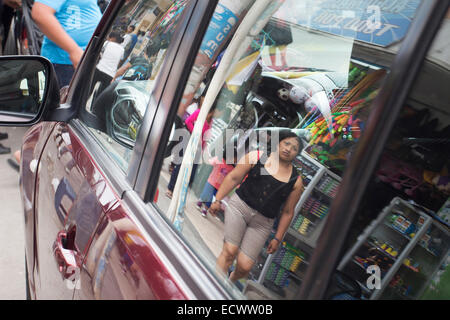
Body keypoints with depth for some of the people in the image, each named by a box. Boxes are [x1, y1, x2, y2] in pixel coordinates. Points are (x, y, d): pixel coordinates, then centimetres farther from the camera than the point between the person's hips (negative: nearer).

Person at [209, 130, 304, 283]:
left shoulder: (296, 181, 3)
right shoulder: (256, 157, 0)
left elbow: (287, 212, 8)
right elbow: (233, 178, 3)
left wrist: (277, 238, 8)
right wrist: (218, 200, 0)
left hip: (262, 223, 1)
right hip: (239, 206, -1)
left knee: (245, 266, -5)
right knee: (229, 251, -15)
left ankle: (230, 284, 25)